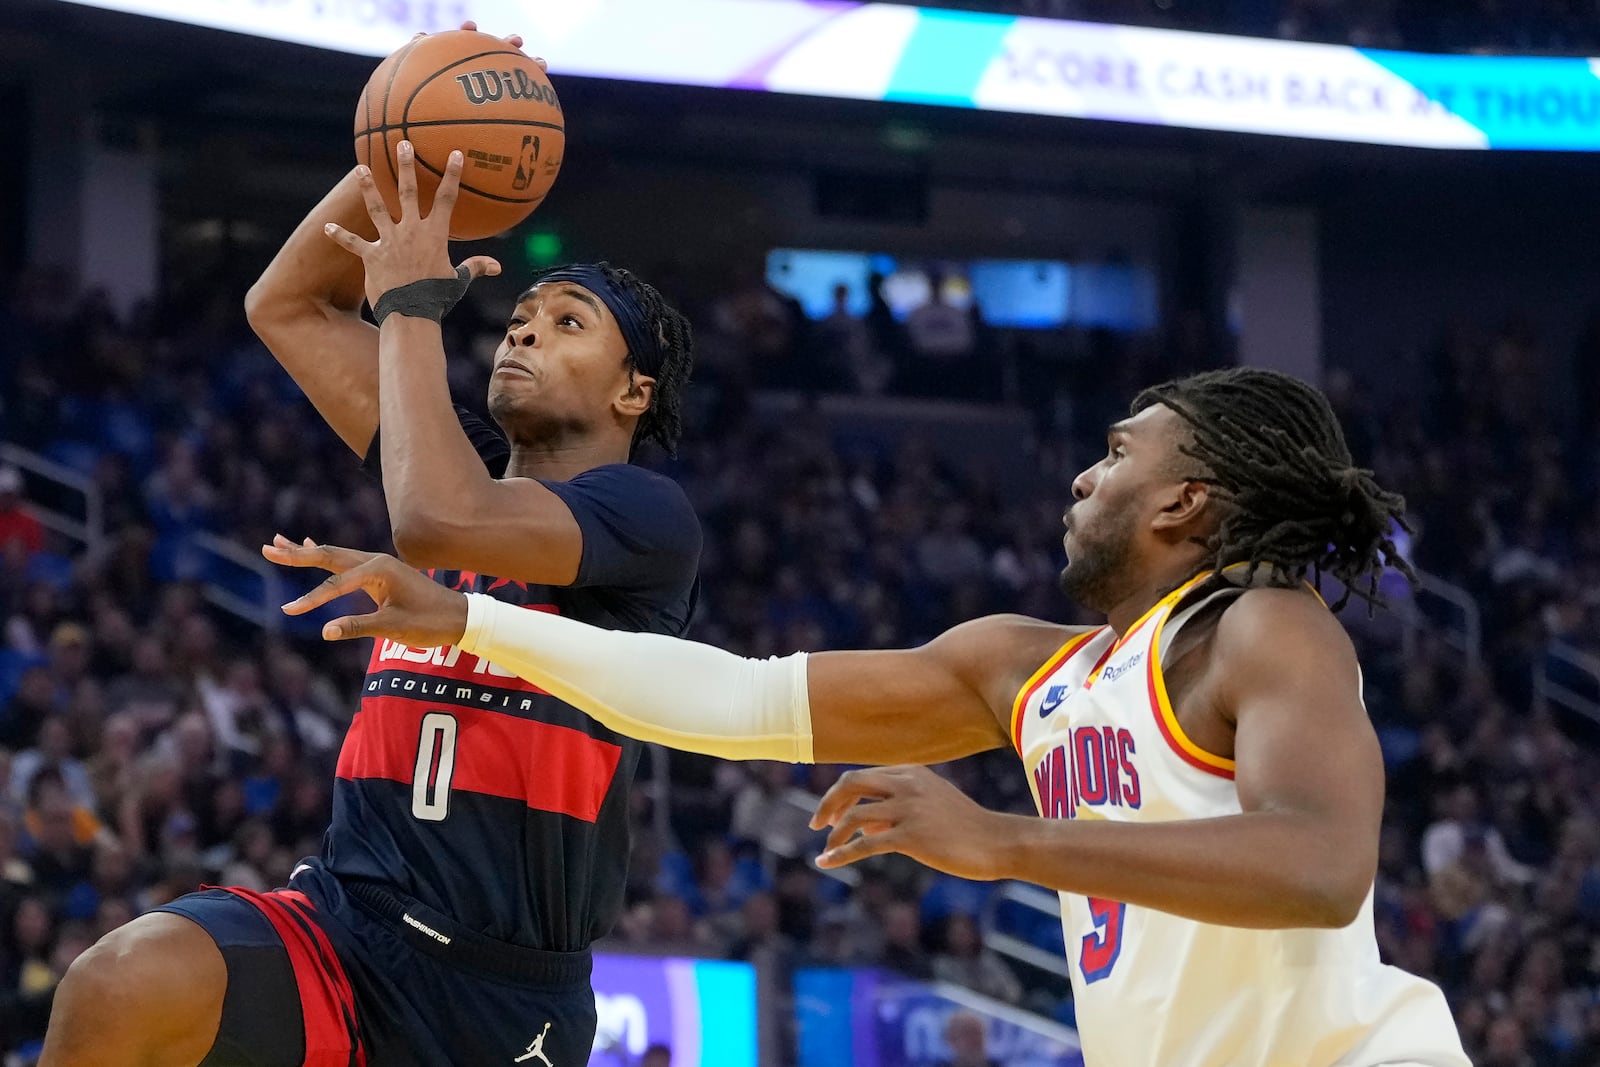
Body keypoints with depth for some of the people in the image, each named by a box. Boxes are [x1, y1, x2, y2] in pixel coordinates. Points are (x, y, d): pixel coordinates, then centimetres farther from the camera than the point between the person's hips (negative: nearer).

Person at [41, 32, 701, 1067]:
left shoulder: (648, 515, -5)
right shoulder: (472, 467, 15)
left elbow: (438, 522, -23)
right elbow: (285, 304, 20)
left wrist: (410, 300, -11)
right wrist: (407, 149, 7)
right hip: (338, 929, 4)